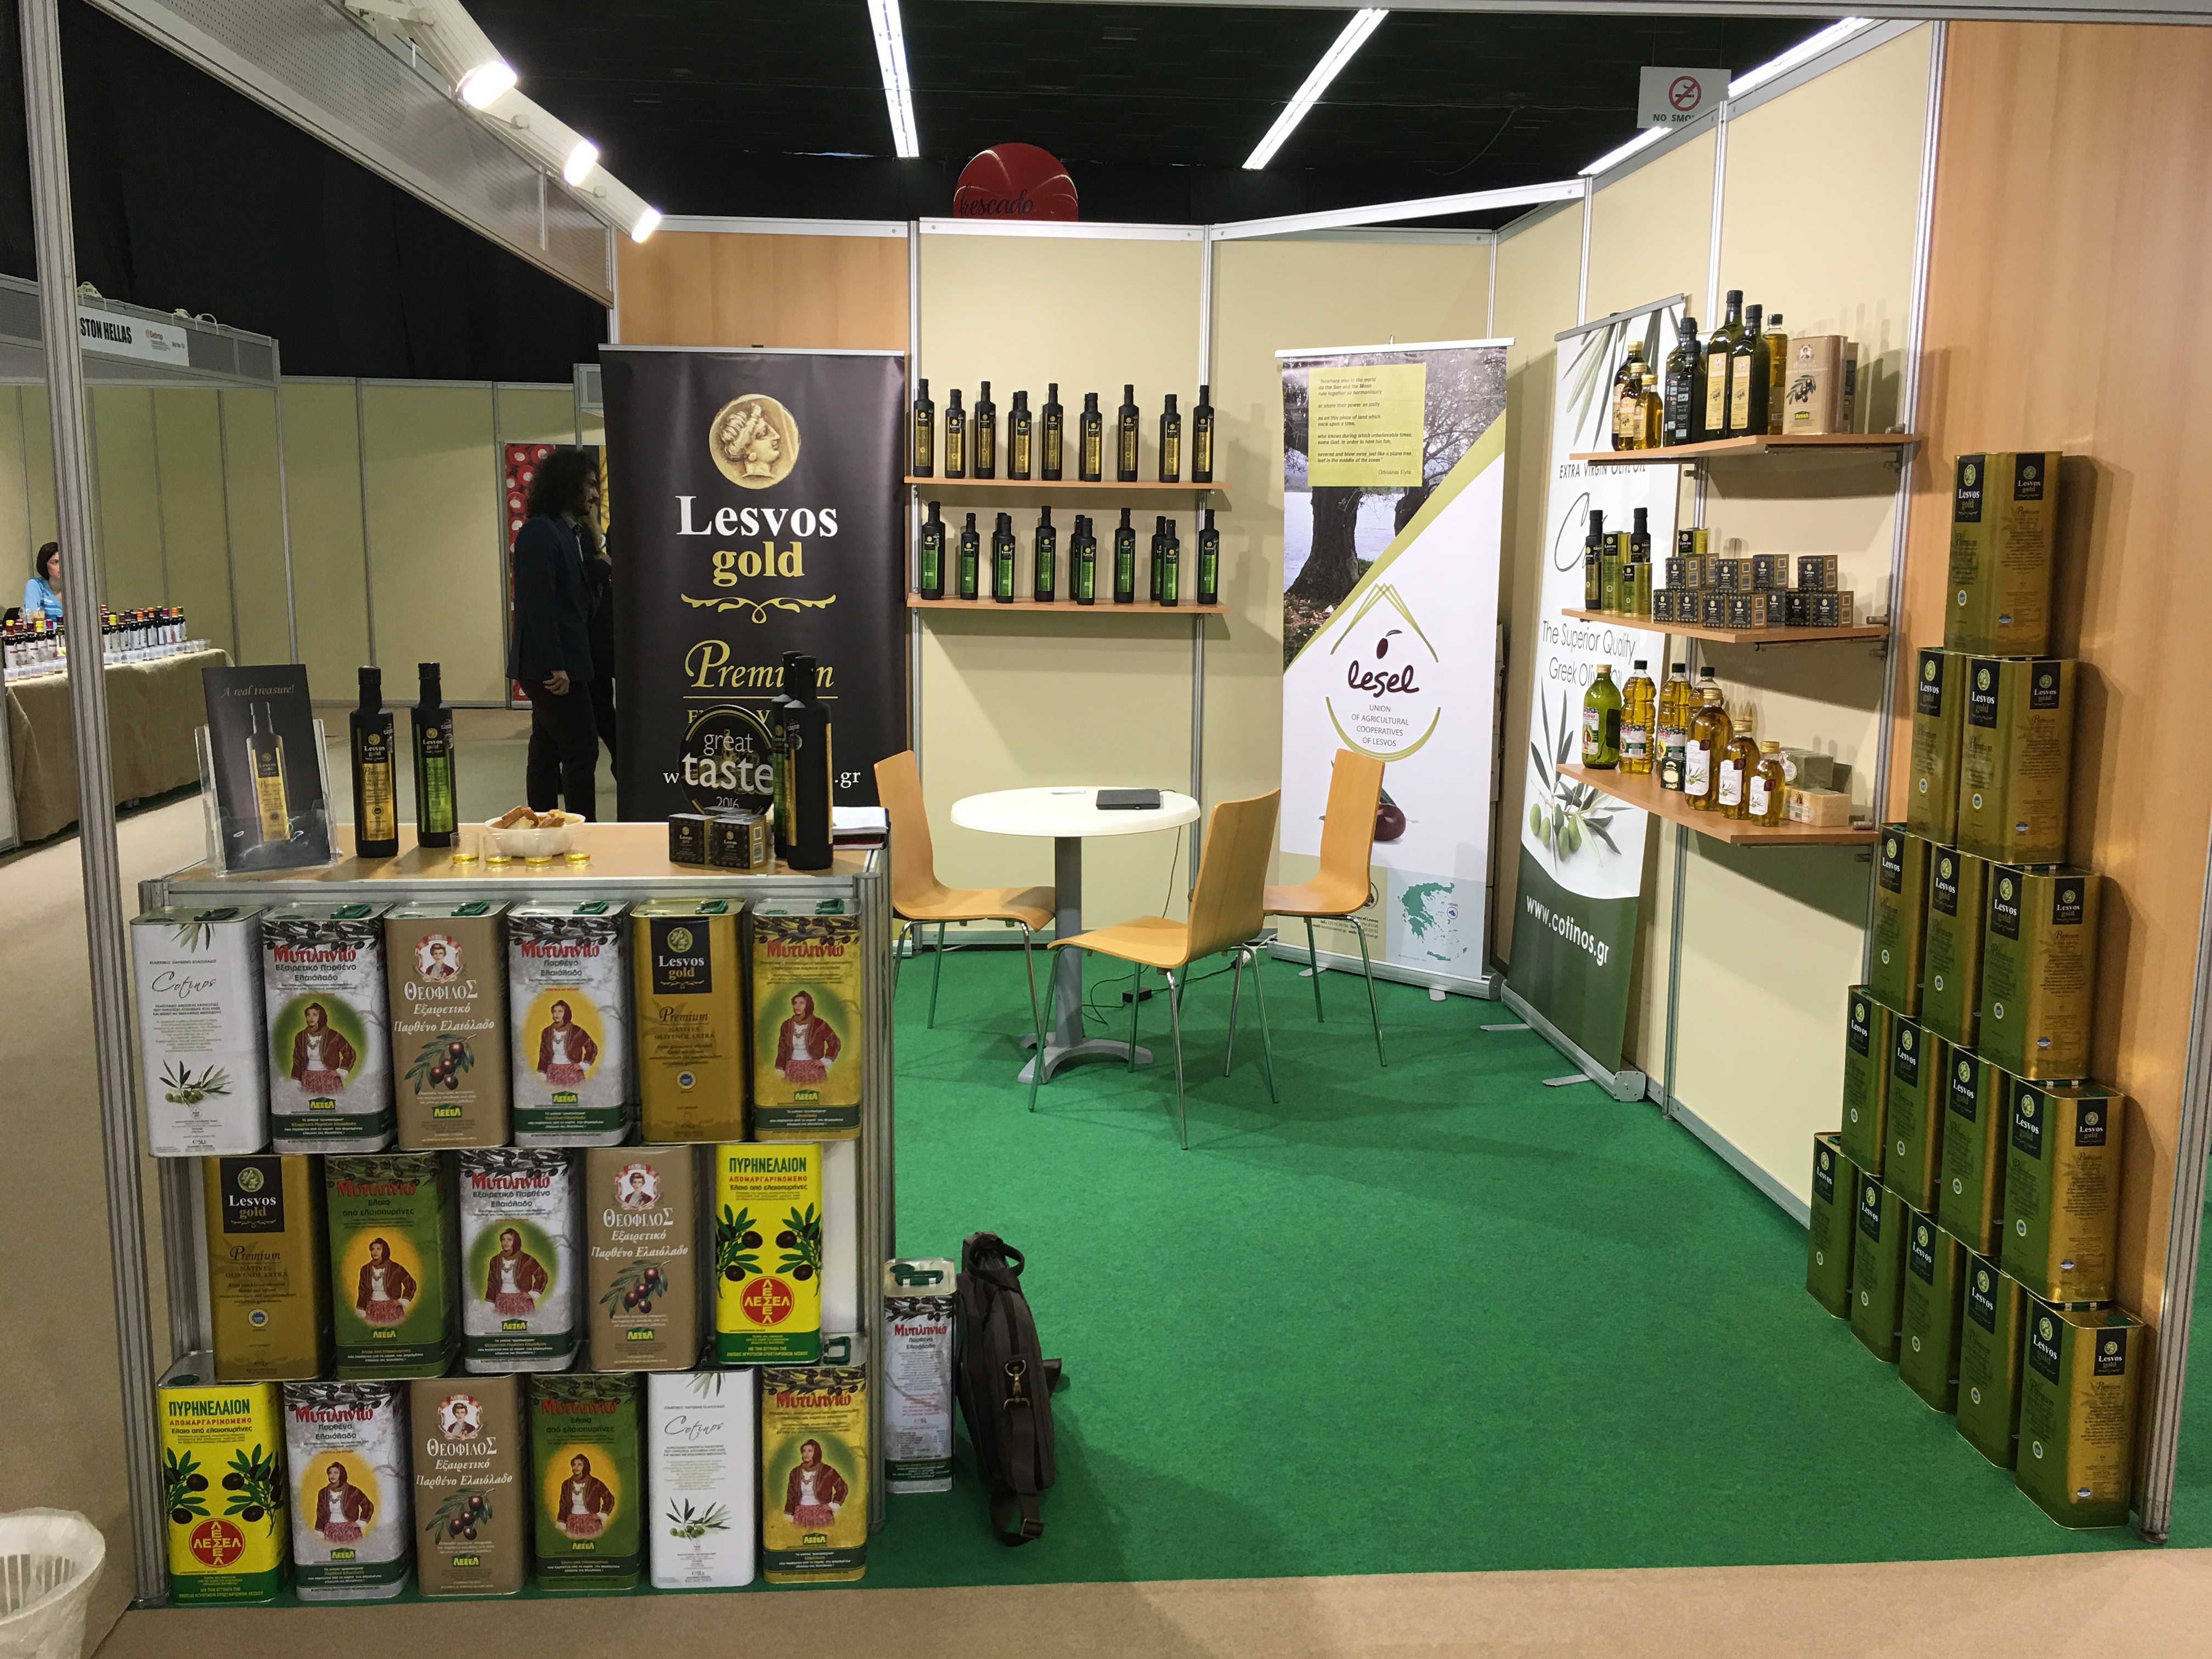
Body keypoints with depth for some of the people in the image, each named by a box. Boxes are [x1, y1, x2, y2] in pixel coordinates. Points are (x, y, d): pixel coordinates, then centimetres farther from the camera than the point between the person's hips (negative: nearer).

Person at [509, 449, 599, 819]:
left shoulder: (565, 531, 17)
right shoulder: (540, 532, -13)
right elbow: (538, 605, -20)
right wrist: (554, 666, -23)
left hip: (560, 666, 10)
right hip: (553, 667, -10)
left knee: (548, 753, 12)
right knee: (581, 749, -7)